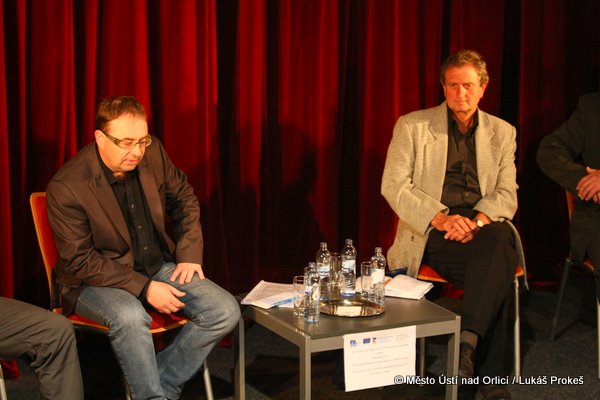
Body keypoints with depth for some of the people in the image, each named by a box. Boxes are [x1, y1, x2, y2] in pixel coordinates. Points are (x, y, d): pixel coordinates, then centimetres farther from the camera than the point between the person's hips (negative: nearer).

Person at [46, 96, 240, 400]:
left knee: (225, 311, -14)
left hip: (157, 265, 5)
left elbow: (184, 198, 12)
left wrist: (190, 254, 0)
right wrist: (143, 288, -24)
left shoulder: (152, 153, -6)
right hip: (95, 279, -5)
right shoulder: (66, 187, -21)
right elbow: (79, 261, -19)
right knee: (129, 316, -39)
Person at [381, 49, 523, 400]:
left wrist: (478, 221, -18)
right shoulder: (412, 126, 4)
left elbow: (507, 194, 5)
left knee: (502, 240, -35)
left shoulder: (502, 132, 13)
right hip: (431, 234, -3)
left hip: (483, 226, 3)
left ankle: (467, 341, -34)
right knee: (498, 267, -32)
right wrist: (441, 217, -20)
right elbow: (393, 186, -5)